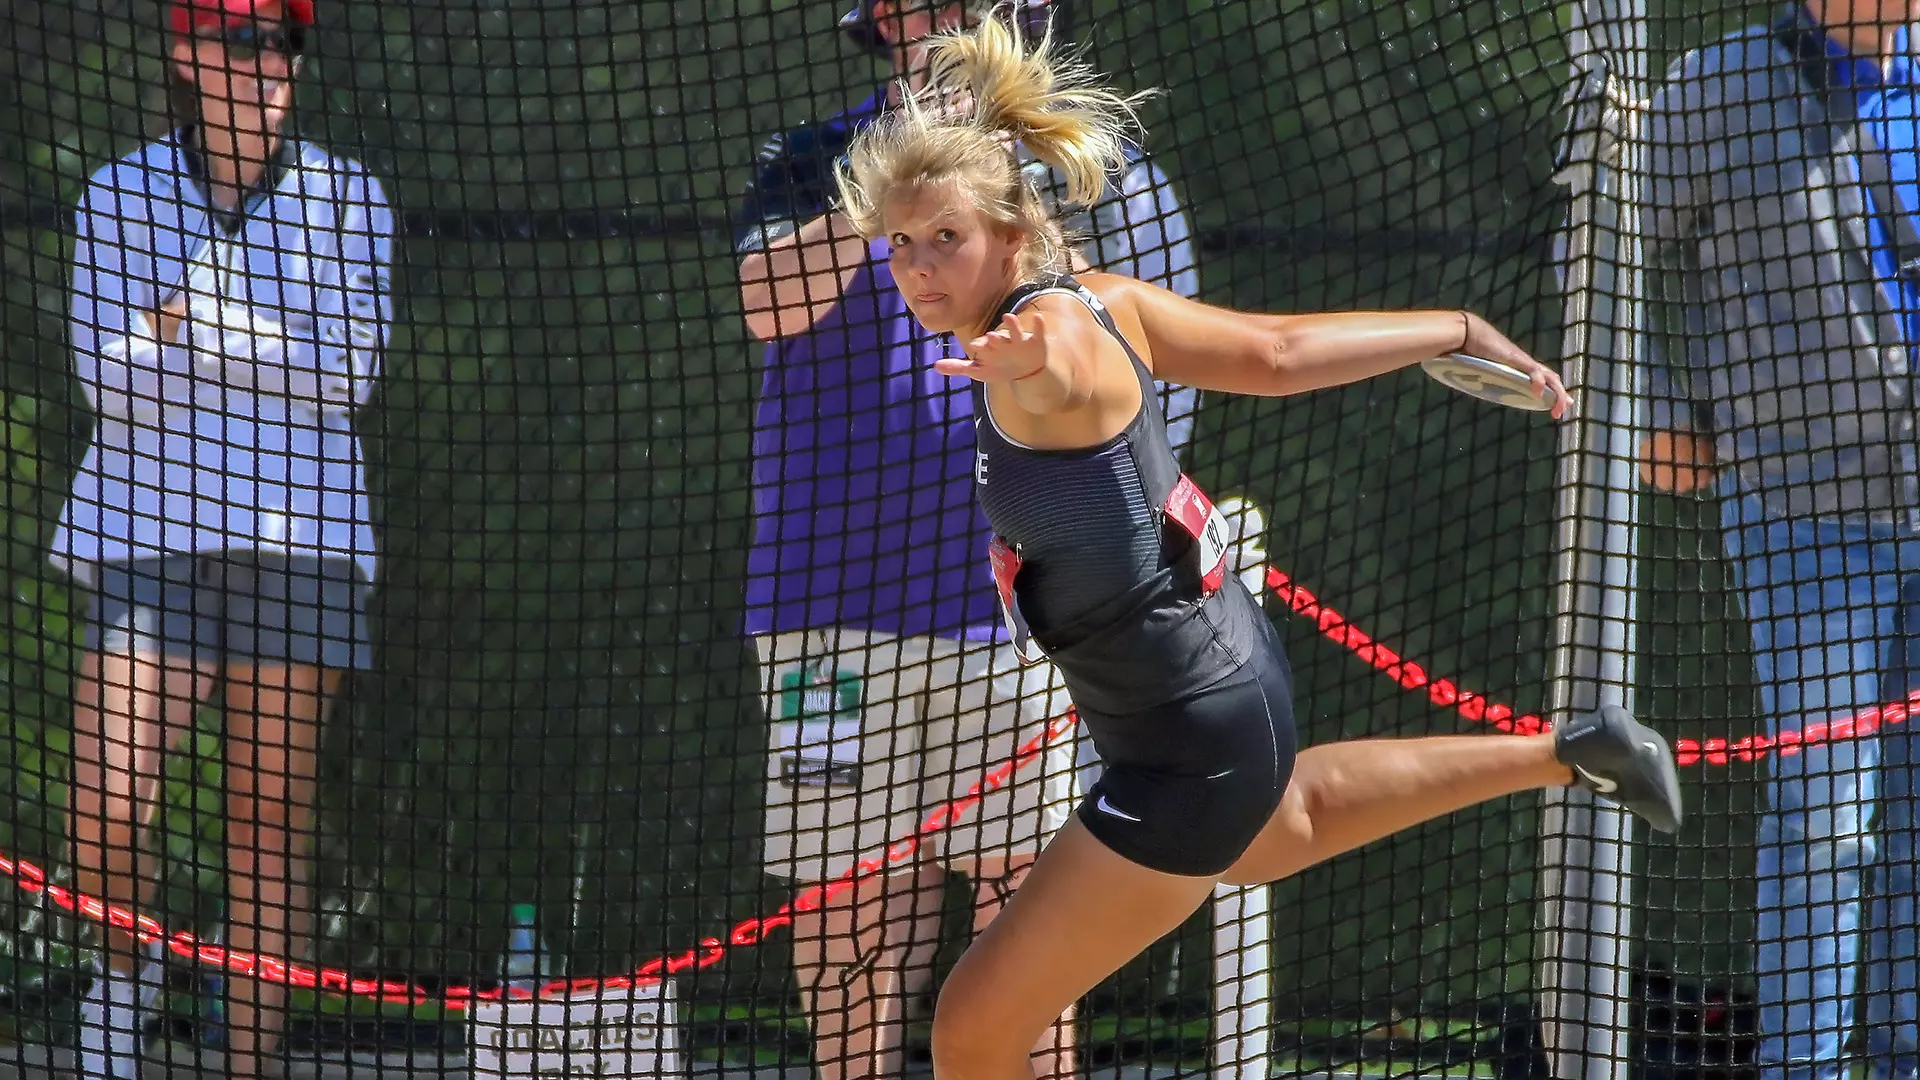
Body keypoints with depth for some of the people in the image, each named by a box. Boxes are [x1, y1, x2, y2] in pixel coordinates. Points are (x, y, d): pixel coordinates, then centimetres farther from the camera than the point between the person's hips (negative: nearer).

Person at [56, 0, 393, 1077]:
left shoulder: (347, 198, 5)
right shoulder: (121, 195, 5)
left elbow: (348, 374, -5)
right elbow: (113, 388, -2)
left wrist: (192, 328, -12)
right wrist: (268, 348, -16)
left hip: (296, 538, 0)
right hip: (148, 532, 0)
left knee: (270, 823, -1)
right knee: (104, 824, -10)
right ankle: (127, 976, 18)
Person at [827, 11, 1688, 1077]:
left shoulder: (1053, 330, -28)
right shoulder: (1093, 301, -4)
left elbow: (1068, 370, -52)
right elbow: (1277, 353, 5)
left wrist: (1038, 360, -75)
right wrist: (1460, 333, 18)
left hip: (1190, 750, -10)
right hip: (1231, 667, 10)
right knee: (1273, 833, 44)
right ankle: (1569, 753, 56)